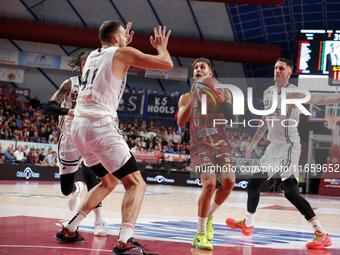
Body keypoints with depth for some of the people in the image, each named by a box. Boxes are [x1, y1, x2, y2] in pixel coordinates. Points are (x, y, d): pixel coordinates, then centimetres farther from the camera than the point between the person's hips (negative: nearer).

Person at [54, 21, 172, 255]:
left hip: (79, 125, 8)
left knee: (109, 182, 24)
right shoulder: (123, 53, 0)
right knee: (136, 184, -6)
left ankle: (69, 230, 24)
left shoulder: (92, 55, 21)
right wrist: (162, 46, 17)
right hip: (101, 126, -8)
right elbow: (166, 64, -3)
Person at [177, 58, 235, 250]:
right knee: (210, 184, -22)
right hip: (200, 146, -2)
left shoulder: (222, 93, 7)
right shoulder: (187, 97, 6)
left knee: (229, 182, -16)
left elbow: (231, 117, -3)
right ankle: (200, 235, -11)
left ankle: (209, 216, 14)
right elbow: (181, 123, -9)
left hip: (221, 144, 3)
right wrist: (193, 98, -17)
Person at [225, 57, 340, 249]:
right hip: (274, 146, 8)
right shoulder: (268, 93, 11)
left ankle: (322, 234, -15)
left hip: (289, 146, -8)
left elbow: (317, 98, -29)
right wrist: (254, 143, 26)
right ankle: (248, 224, 37)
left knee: (290, 192, -18)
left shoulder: (293, 93, -14)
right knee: (254, 184, 16)